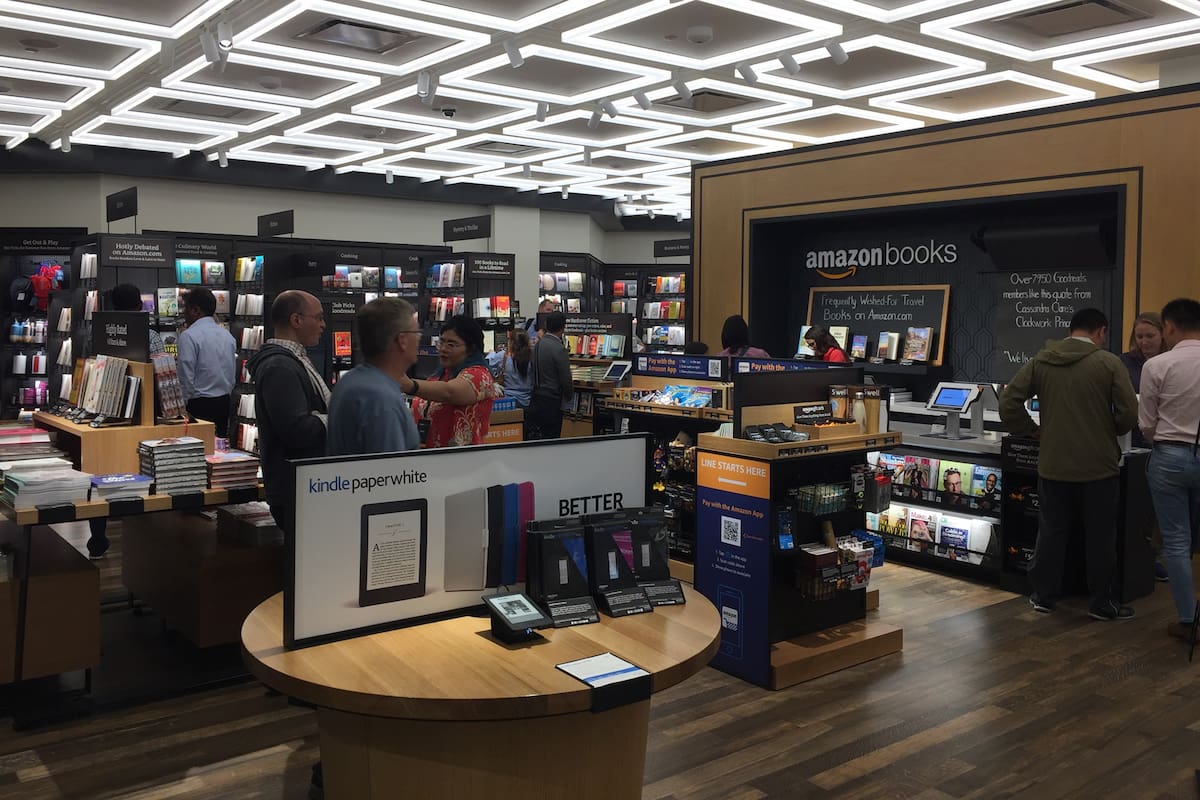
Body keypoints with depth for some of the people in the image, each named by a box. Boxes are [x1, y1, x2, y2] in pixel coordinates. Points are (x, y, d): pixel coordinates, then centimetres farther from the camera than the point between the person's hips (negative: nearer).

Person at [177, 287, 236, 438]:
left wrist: (183, 405, -1)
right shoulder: (228, 335, 10)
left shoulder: (189, 336, -11)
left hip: (200, 404, -7)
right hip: (225, 403, 7)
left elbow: (186, 378, -12)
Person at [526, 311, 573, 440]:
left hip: (534, 399, 7)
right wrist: (570, 396, 6)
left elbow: (533, 372, 10)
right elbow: (566, 379, -14)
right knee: (551, 438, 2)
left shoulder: (536, 344, 4)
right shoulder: (559, 349, -17)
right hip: (552, 401, -7)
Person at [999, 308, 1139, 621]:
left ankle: (1044, 595, 20)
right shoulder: (1108, 363, -9)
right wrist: (1109, 430, 9)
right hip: (1099, 465, -3)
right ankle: (1102, 602, 17)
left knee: (1052, 530, 13)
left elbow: (1008, 403, -3)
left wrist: (1032, 430, 7)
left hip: (1053, 464, 3)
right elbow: (1129, 413, -11)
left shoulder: (1040, 361, 1)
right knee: (1100, 535, 9)